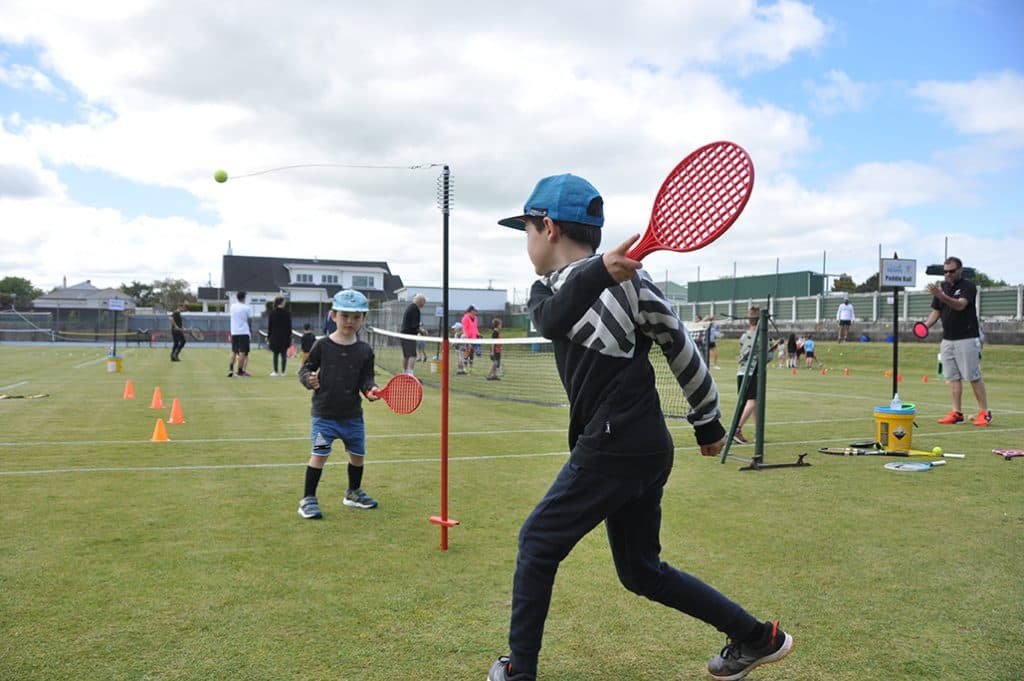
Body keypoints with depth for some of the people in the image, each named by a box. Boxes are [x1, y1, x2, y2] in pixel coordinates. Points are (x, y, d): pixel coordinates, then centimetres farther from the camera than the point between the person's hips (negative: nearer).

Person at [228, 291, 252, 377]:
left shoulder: (232, 306, 2)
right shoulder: (247, 308, -9)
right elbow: (250, 319, -1)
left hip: (234, 332, 4)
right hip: (244, 332, -4)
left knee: (234, 352, 15)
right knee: (242, 352, 1)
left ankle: (231, 368, 3)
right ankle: (240, 371, 2)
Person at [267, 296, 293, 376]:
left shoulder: (271, 313, -1)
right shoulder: (287, 313, -3)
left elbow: (269, 327, 1)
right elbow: (289, 327, -1)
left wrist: (268, 338, 7)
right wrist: (289, 337, 5)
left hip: (274, 337, 0)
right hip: (285, 337, 0)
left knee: (275, 355, 5)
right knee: (284, 355, 5)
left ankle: (276, 371, 5)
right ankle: (283, 372, 6)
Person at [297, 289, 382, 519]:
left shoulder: (365, 350, 0)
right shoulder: (322, 345, -6)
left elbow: (366, 378, 1)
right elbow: (305, 368, 2)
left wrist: (371, 389, -19)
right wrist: (308, 379, -19)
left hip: (352, 415, 4)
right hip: (325, 414, -4)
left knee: (358, 454, 13)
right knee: (319, 455, -7)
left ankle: (353, 493, 37)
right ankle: (308, 500, 7)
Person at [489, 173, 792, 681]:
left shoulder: (628, 281, -11)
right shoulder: (545, 292, 9)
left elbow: (680, 348, -2)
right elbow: (553, 321, -17)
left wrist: (707, 423, 6)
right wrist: (596, 273, -36)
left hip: (618, 446, -8)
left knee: (538, 543, 3)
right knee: (642, 571, 16)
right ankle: (756, 638, 27)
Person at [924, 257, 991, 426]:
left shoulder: (968, 286, -7)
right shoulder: (941, 287, 12)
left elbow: (960, 305, -23)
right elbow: (936, 311, 14)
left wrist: (942, 296, -39)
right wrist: (926, 325, -5)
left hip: (966, 339, -6)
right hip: (947, 339, 6)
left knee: (973, 376, -5)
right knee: (953, 377, 5)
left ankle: (984, 412, 1)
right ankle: (957, 412, 8)